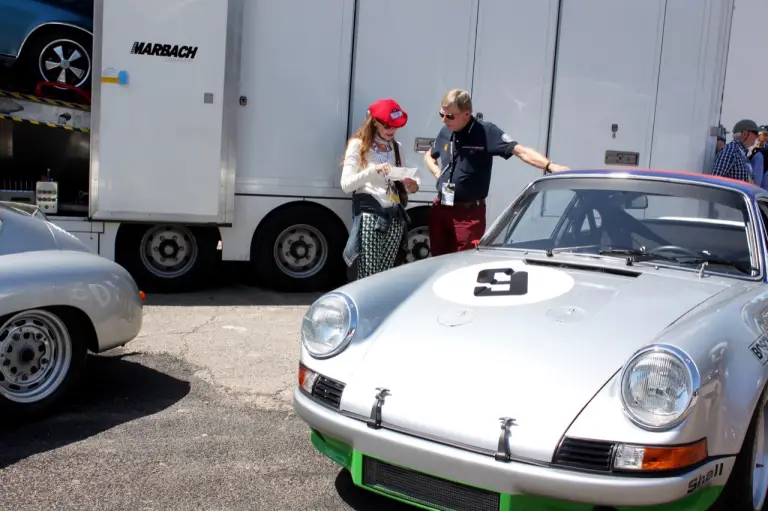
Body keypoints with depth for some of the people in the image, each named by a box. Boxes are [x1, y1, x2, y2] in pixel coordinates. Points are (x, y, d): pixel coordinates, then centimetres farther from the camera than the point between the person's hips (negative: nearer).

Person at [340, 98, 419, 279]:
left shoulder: (397, 147, 16)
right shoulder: (358, 145, 0)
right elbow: (346, 184, -8)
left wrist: (411, 186, 0)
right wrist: (373, 170, -21)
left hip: (395, 215, 5)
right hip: (369, 214, -5)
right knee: (368, 275, -10)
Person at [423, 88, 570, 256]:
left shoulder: (486, 132, -12)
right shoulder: (445, 133, 6)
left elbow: (520, 151, -21)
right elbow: (429, 156, 26)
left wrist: (550, 165, -35)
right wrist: (437, 173, 6)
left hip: (469, 213, -5)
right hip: (440, 209, 5)